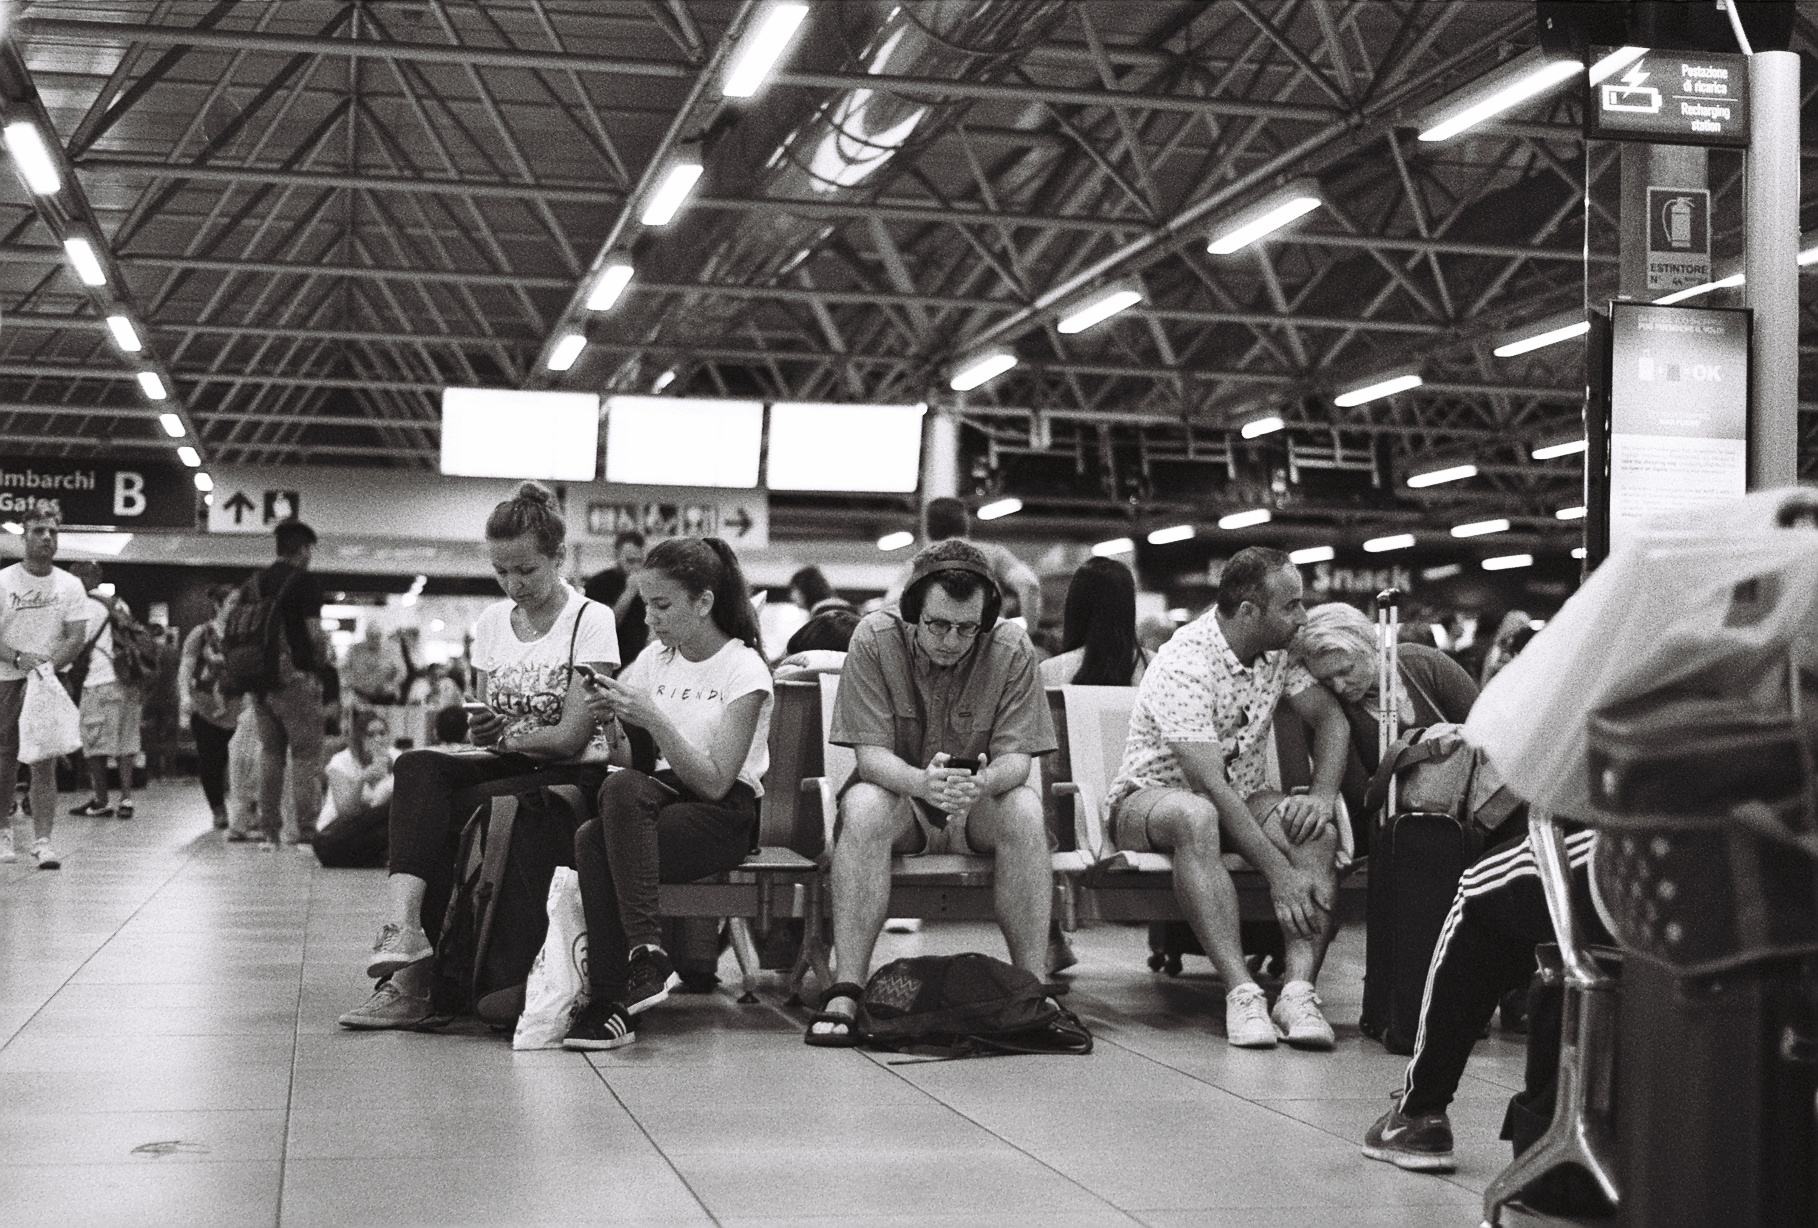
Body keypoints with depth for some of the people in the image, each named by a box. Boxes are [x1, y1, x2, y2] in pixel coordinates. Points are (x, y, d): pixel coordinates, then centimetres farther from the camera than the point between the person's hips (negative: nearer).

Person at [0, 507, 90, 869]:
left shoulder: (70, 585, 6)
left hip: (48, 681, 0)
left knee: (44, 763, -7)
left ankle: (43, 840, -10)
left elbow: (77, 636, 0)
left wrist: (47, 666, -15)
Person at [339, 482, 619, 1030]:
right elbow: (481, 732, 12)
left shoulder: (590, 621, -6)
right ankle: (403, 928, -42)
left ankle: (414, 979, -21)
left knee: (445, 814, -28)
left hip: (574, 778, -5)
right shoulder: (491, 621, 12)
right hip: (504, 771, 5)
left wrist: (503, 734, -8)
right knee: (419, 768, -27)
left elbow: (570, 737, -12)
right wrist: (479, 730, -10)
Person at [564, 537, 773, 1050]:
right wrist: (611, 724, -8)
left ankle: (646, 955, -35)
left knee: (621, 791, -34)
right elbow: (632, 765, 12)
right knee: (591, 838, -29)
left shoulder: (744, 669, -5)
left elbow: (715, 782, -14)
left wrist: (654, 719, -21)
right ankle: (610, 998, -31)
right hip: (664, 802, 5)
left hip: (724, 818, -5)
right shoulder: (655, 660, 14)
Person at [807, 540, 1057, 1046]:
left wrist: (984, 782, -40)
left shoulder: (1011, 648, -12)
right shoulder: (876, 638, -15)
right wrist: (923, 782, -41)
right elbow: (871, 754, -18)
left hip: (978, 804, 1)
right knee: (863, 808, -34)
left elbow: (1016, 757, -15)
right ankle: (845, 991, -34)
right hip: (898, 793, -1)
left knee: (1024, 810, -30)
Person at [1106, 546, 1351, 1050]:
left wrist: (1323, 794, -23)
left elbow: (1329, 716, -2)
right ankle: (1242, 993, -43)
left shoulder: (1281, 648, -3)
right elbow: (1210, 785, -31)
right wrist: (1278, 872, -35)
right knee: (1196, 819, -41)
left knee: (1320, 829, -24)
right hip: (1153, 796, -6)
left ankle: (1298, 990, -36)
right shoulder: (1184, 665, -25)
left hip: (1240, 799, 6)